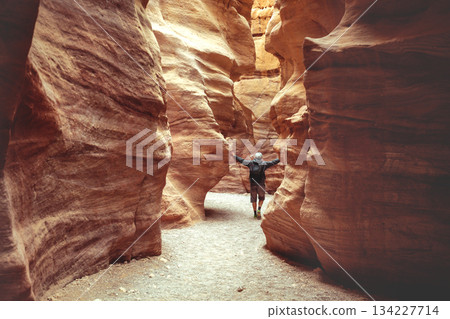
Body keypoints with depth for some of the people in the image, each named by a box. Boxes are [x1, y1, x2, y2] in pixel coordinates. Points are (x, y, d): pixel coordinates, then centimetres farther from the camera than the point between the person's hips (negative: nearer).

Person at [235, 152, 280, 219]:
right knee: (261, 198, 17)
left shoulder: (250, 163, 3)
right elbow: (274, 162, 4)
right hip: (261, 184, -1)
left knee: (253, 198, 14)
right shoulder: (264, 164, 0)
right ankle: (259, 209, -4)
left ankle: (255, 213, 17)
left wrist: (234, 156, 20)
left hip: (252, 184, 1)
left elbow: (241, 160, 9)